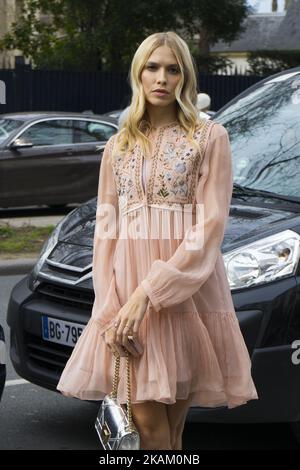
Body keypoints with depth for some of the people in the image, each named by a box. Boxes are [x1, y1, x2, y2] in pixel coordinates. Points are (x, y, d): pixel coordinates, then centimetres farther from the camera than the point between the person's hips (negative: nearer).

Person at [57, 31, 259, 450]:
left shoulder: (209, 137, 1)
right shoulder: (117, 146, 13)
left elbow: (211, 226, -9)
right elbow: (105, 231, 8)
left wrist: (148, 293, -17)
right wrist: (109, 311, -5)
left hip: (187, 292, -2)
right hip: (126, 288, 3)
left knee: (169, 429, 2)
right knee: (147, 423, -2)